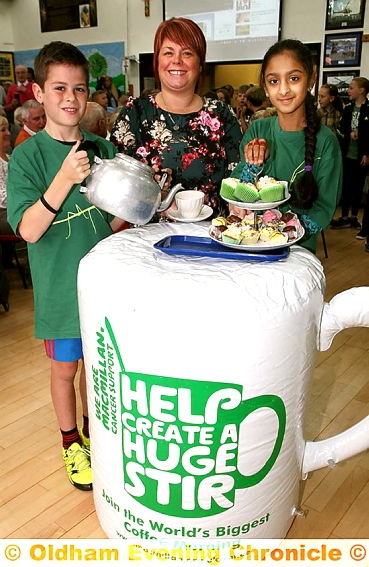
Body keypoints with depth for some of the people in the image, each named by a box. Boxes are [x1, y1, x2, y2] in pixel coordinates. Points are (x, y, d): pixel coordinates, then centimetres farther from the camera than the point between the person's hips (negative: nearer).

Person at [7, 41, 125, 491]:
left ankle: (92, 427, 44)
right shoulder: (28, 155, -11)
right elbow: (28, 230, -20)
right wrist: (64, 179, -31)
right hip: (60, 286, -3)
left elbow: (111, 223, 6)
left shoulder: (102, 149, 0)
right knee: (65, 367, 13)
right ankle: (70, 441, 37)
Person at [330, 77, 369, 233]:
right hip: (346, 153, 4)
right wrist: (349, 133, -10)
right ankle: (345, 217, 15)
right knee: (345, 185, 7)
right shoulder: (348, 108, 8)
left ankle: (354, 217, 18)